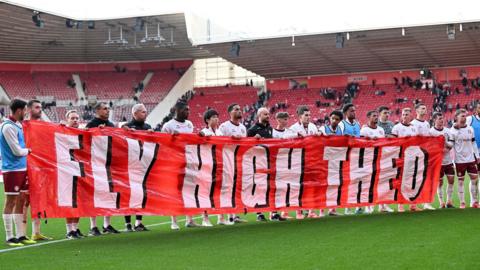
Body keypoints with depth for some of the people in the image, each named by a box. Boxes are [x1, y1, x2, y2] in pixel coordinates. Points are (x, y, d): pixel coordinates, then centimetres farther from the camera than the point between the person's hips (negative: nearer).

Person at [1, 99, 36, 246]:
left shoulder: (17, 125, 12)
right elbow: (17, 151, -16)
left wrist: (25, 150, 3)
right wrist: (28, 150, 0)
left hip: (21, 168, 9)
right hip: (12, 169, -9)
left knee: (20, 202, 11)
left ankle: (21, 235, 16)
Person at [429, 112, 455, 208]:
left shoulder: (447, 130, 8)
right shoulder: (431, 131, -8)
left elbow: (451, 144, 4)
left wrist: (445, 143, -16)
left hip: (448, 160, 5)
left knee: (451, 179, 3)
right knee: (440, 182, 1)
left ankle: (449, 201, 14)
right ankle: (441, 202, 11)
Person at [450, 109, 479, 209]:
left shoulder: (470, 129, 8)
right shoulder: (453, 130, -7)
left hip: (471, 159, 5)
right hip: (460, 159, -5)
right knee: (461, 181, 1)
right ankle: (462, 203, 7)